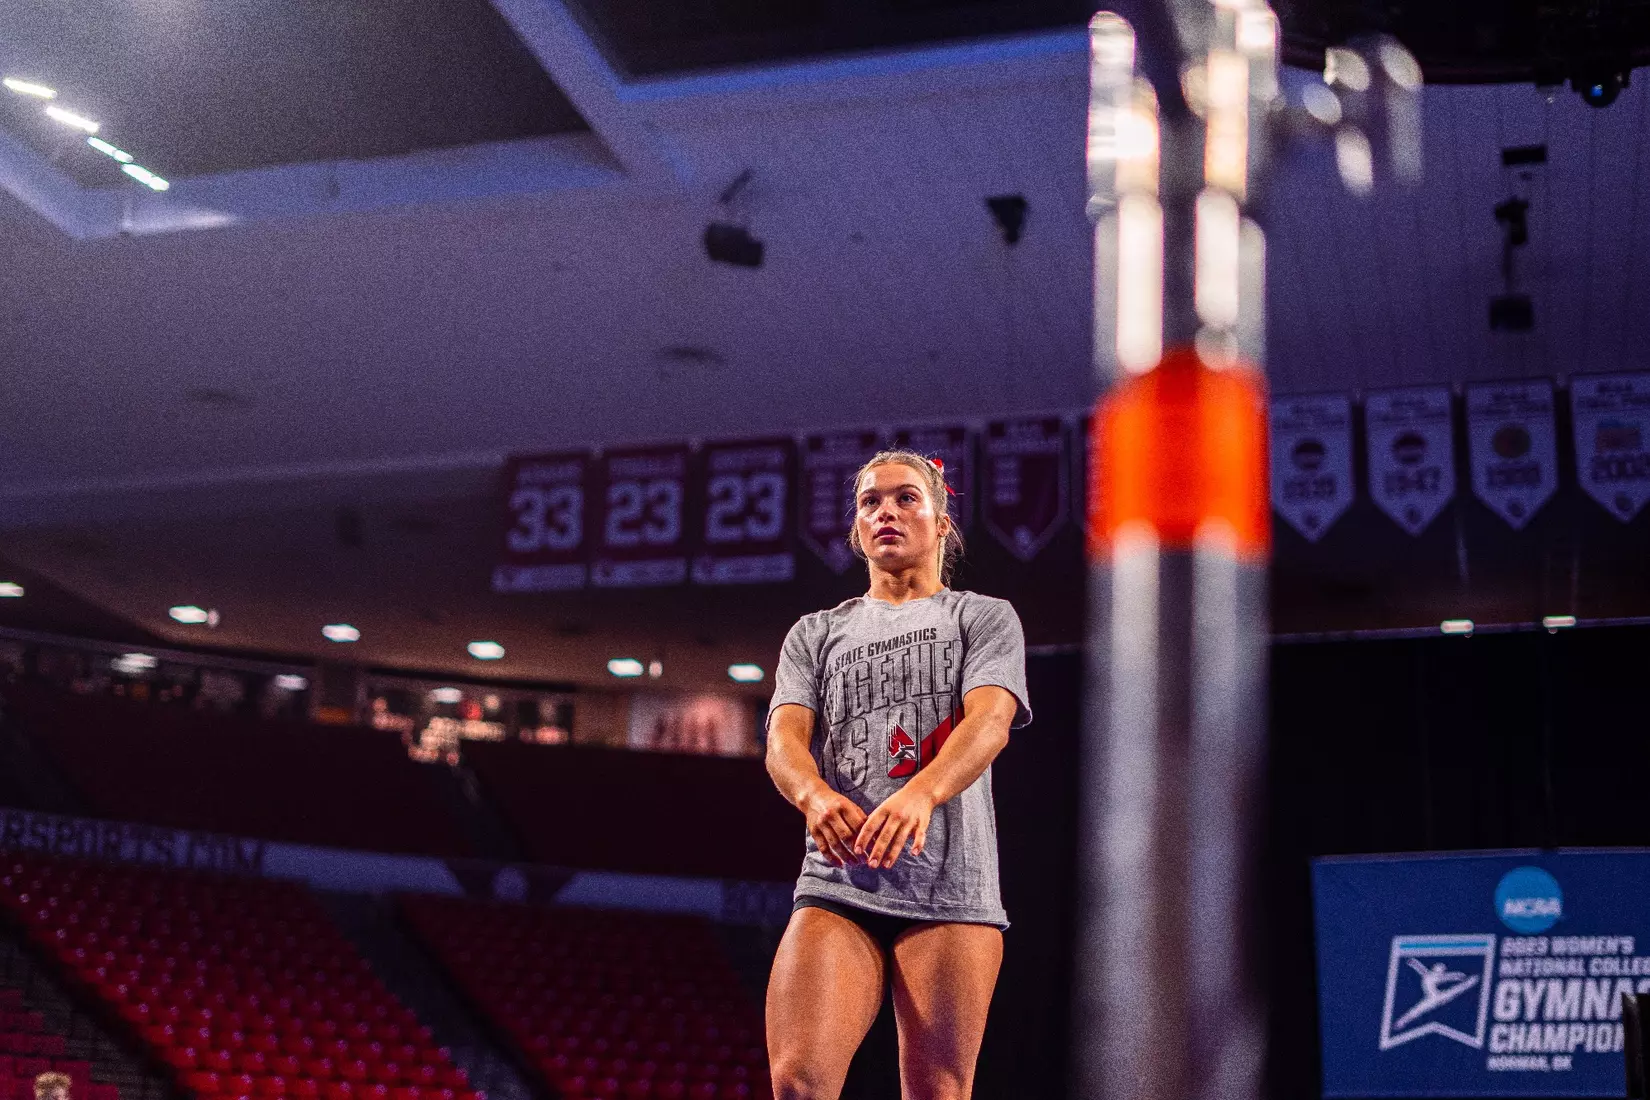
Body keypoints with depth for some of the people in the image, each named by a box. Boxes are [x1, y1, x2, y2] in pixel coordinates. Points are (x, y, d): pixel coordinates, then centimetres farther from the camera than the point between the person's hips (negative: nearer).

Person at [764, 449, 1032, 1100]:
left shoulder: (985, 618, 14)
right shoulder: (815, 633, 22)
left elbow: (991, 721, -6)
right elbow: (784, 739, 4)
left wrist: (921, 792, -28)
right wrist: (815, 795, -22)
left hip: (950, 888, -1)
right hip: (836, 884, 2)